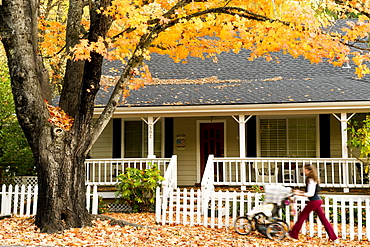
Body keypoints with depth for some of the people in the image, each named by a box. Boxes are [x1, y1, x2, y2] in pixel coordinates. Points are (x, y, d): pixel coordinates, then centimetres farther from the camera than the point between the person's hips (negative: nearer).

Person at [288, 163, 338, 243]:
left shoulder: (310, 180, -15)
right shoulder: (312, 179, 15)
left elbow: (311, 194, -19)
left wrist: (299, 194, -17)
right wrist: (300, 191, 16)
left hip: (314, 201, -9)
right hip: (318, 201, 10)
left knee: (302, 216, 2)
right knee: (323, 218, 9)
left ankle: (293, 234, 11)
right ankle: (334, 237, 8)